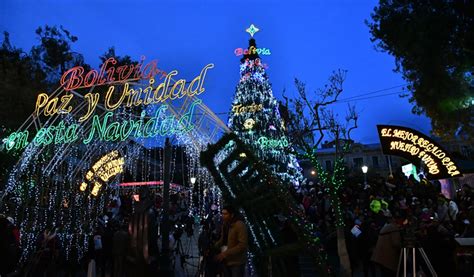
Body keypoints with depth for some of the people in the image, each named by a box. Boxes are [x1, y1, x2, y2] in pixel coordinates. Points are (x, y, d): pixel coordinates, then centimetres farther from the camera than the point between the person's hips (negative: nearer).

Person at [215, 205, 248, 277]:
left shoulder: (240, 225, -16)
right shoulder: (225, 225, 7)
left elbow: (243, 245, -22)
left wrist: (225, 254, -24)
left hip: (237, 262, -7)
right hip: (226, 261, 7)